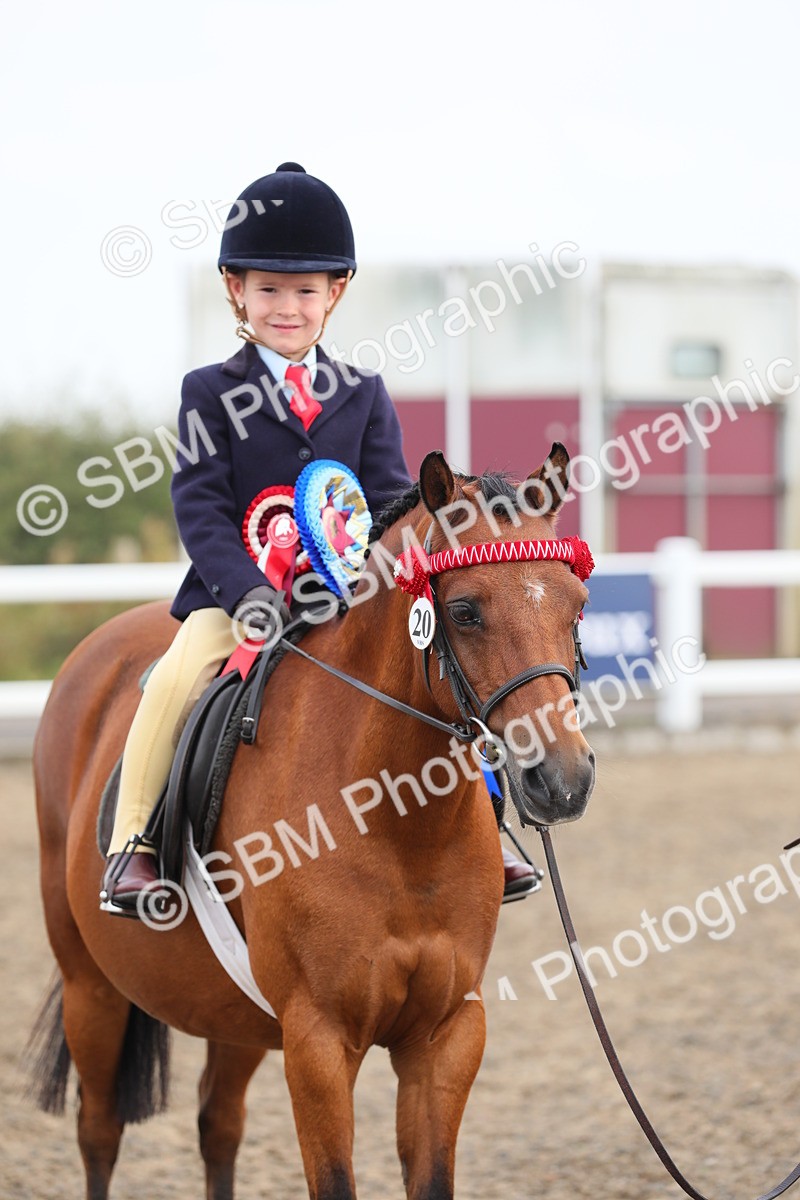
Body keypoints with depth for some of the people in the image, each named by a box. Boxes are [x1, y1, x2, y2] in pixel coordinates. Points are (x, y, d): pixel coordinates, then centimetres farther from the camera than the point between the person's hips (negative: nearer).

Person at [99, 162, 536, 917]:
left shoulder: (363, 396, 10)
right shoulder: (210, 394, 2)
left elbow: (391, 501, 5)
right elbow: (200, 508, -7)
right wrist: (248, 591, -21)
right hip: (237, 592, -3)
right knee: (176, 679, -28)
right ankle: (132, 843, -17)